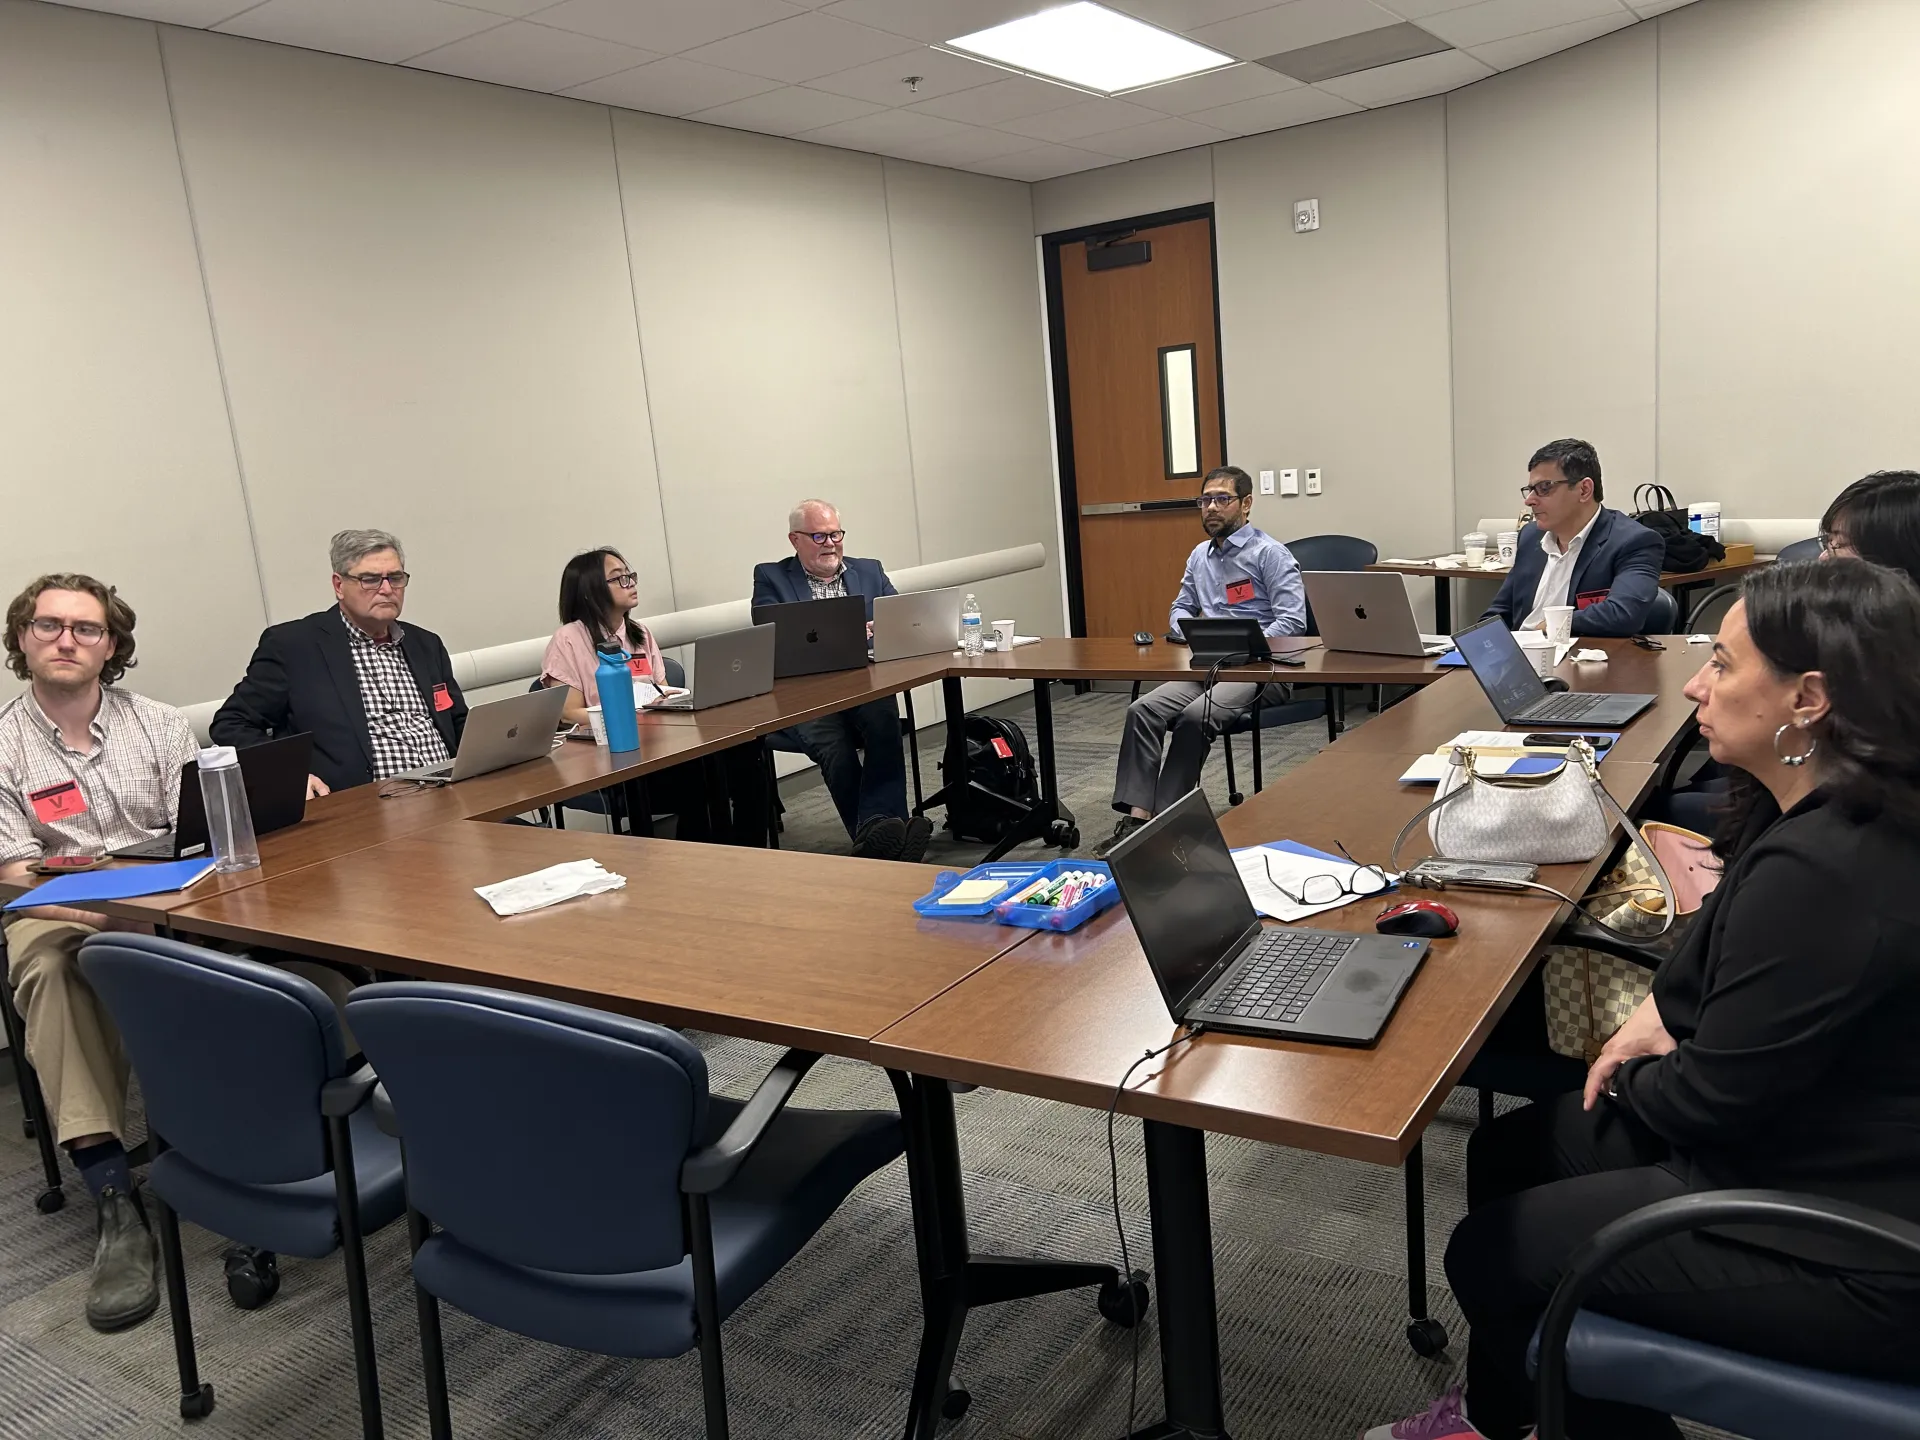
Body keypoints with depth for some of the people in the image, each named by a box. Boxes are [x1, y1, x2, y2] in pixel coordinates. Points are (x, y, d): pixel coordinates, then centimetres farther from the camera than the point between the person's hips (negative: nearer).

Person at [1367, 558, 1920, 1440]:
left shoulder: (1820, 871, -33)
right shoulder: (1838, 813, 0)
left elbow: (1708, 1101, -24)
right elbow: (1734, 963, 16)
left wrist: (1631, 1075, -4)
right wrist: (1660, 1011, -1)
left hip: (1846, 1253, -10)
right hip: (1818, 1137, 10)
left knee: (1489, 1256, 2)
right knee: (1507, 1153, 17)